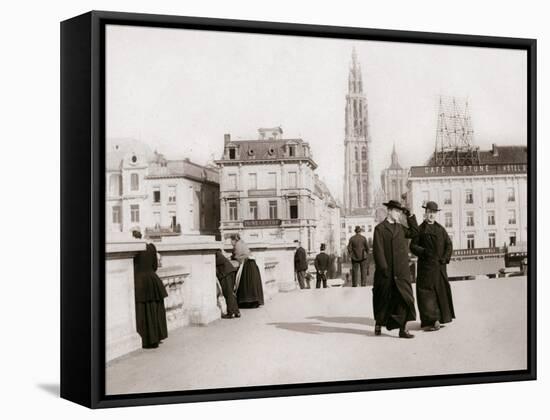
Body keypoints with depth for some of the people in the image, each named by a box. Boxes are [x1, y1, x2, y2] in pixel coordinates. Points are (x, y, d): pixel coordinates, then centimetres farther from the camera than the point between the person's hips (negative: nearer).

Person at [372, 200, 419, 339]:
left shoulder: (400, 227, 15)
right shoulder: (380, 228, -5)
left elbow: (414, 232, 21)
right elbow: (378, 250, -10)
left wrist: (410, 216, 12)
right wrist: (384, 268, -16)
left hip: (401, 272, 5)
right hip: (386, 273, -5)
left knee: (405, 299, -6)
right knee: (383, 299, 9)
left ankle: (403, 329, -5)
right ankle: (379, 323, 30)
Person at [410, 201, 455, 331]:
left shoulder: (440, 229, 12)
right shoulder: (420, 229, 3)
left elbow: (449, 244, 9)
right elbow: (413, 246, -1)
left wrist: (445, 258, -6)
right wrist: (423, 252, -17)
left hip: (439, 265, 3)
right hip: (425, 266, -3)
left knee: (441, 290, 5)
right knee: (427, 291, -9)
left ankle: (441, 317, 18)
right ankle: (434, 320, -13)